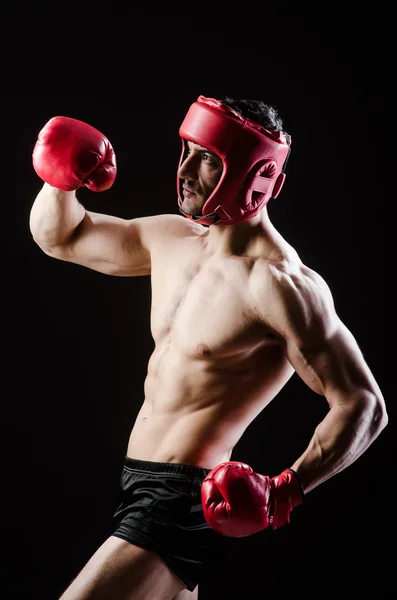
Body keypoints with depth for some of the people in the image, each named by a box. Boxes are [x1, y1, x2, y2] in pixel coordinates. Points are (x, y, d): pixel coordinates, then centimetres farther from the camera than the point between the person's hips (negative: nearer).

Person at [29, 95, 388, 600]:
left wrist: (285, 492, -32)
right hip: (139, 484, 9)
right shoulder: (170, 238, 6)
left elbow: (363, 405, -20)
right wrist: (61, 179, -3)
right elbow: (60, 237, 18)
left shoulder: (280, 283, -19)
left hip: (183, 500, -9)